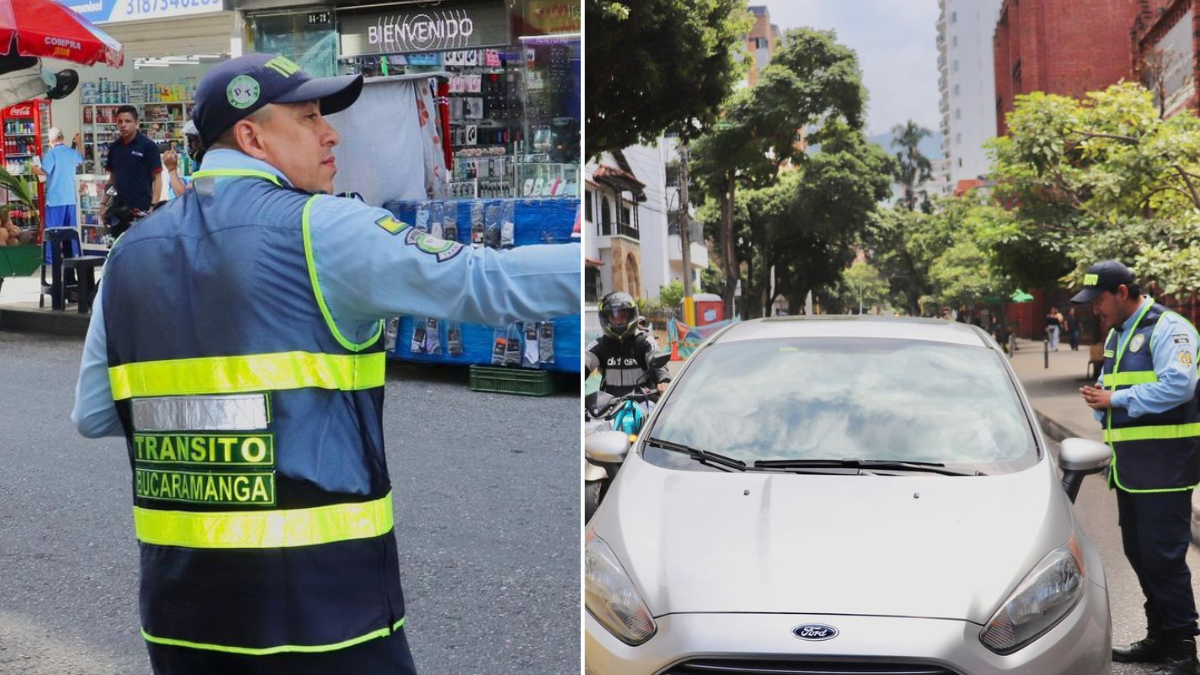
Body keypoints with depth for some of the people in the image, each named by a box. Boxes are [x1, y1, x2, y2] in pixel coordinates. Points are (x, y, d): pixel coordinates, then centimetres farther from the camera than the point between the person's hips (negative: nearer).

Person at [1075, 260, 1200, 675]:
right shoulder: (1116, 334, 19)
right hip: (1131, 465, 9)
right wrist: (1101, 401, 6)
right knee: (1138, 552, 13)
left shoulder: (1167, 329, -11)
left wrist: (1117, 400, -18)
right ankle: (1158, 638, 25)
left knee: (1163, 555, -8)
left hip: (1164, 464, -9)